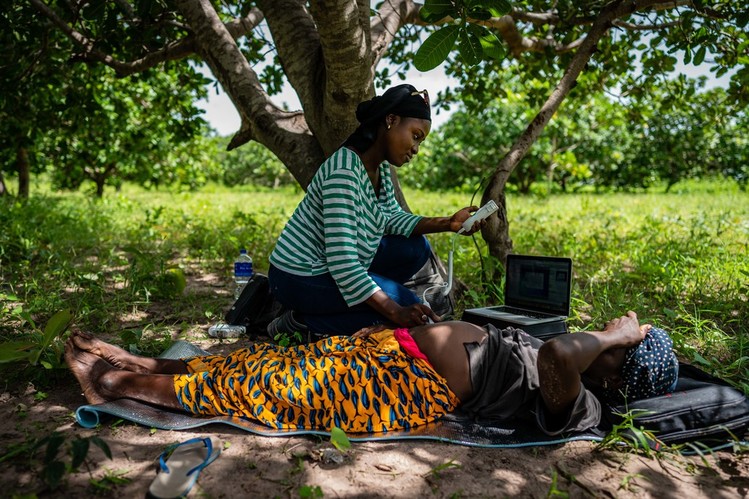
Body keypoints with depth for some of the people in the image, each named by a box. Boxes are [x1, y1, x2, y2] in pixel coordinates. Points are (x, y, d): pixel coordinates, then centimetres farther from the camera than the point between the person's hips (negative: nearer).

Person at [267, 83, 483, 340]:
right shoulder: (345, 171, -28)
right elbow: (342, 264, -32)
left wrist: (448, 223, -9)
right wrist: (395, 312, -32)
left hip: (339, 265, 10)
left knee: (416, 248, 7)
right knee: (409, 311, -10)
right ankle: (301, 321, -6)